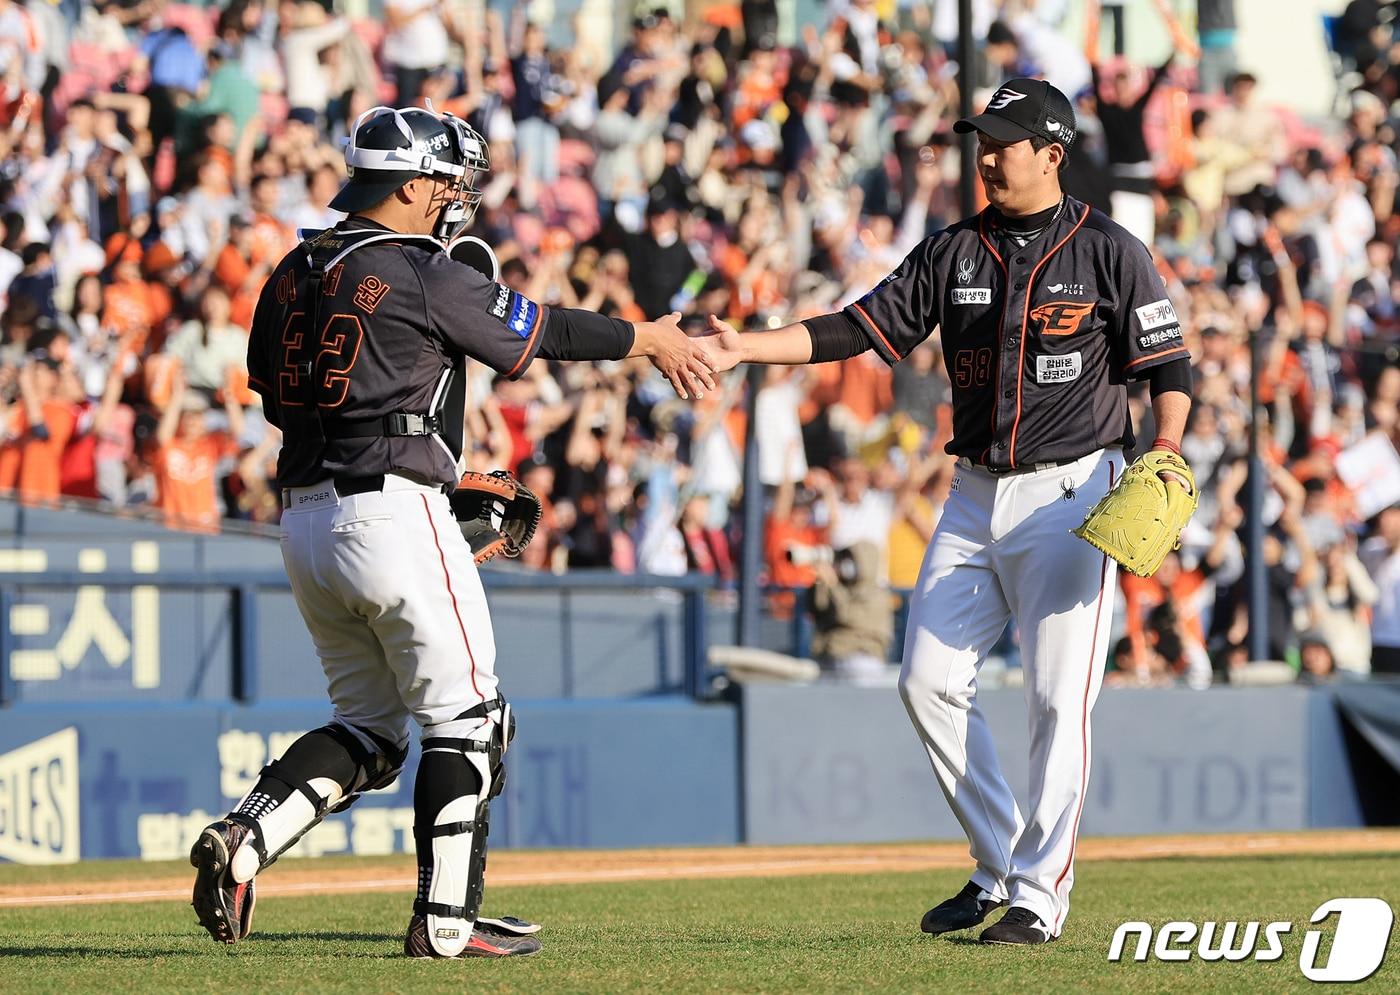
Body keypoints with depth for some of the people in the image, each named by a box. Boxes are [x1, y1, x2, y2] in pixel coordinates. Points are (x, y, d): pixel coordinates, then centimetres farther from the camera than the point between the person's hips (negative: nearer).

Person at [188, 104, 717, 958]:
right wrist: (651, 338, 17)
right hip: (395, 514, -7)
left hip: (304, 521, 7)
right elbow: (543, 333, 1)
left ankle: (242, 841, -4)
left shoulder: (291, 277, 12)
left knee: (369, 730, 16)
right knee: (463, 717, 3)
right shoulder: (424, 275, -9)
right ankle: (446, 920, -1)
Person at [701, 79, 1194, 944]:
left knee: (1059, 699, -8)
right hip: (976, 495, 6)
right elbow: (863, 329, 4)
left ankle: (1040, 895, -1)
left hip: (1068, 496, -6)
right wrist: (748, 347, -7)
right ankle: (999, 866, 15)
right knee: (931, 681, 2)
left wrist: (1164, 451, -22)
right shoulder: (955, 251, 8)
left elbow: (1171, 368, -4)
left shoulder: (1108, 251, -5)